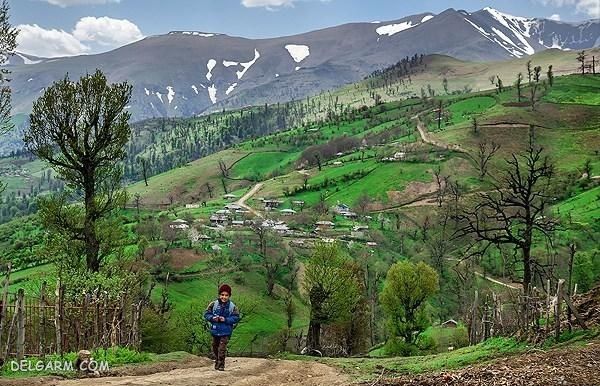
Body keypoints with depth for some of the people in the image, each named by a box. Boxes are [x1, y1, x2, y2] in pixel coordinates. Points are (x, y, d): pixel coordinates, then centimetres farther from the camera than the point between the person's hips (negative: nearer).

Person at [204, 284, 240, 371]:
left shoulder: (232, 307, -6)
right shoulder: (213, 304, -3)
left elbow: (236, 318, -5)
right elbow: (206, 314, 2)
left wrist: (226, 320, -17)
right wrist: (212, 318, -17)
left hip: (225, 331, -3)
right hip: (215, 330, 3)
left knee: (222, 349, -9)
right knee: (215, 347, 15)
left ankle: (221, 365, -1)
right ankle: (217, 362, 34)